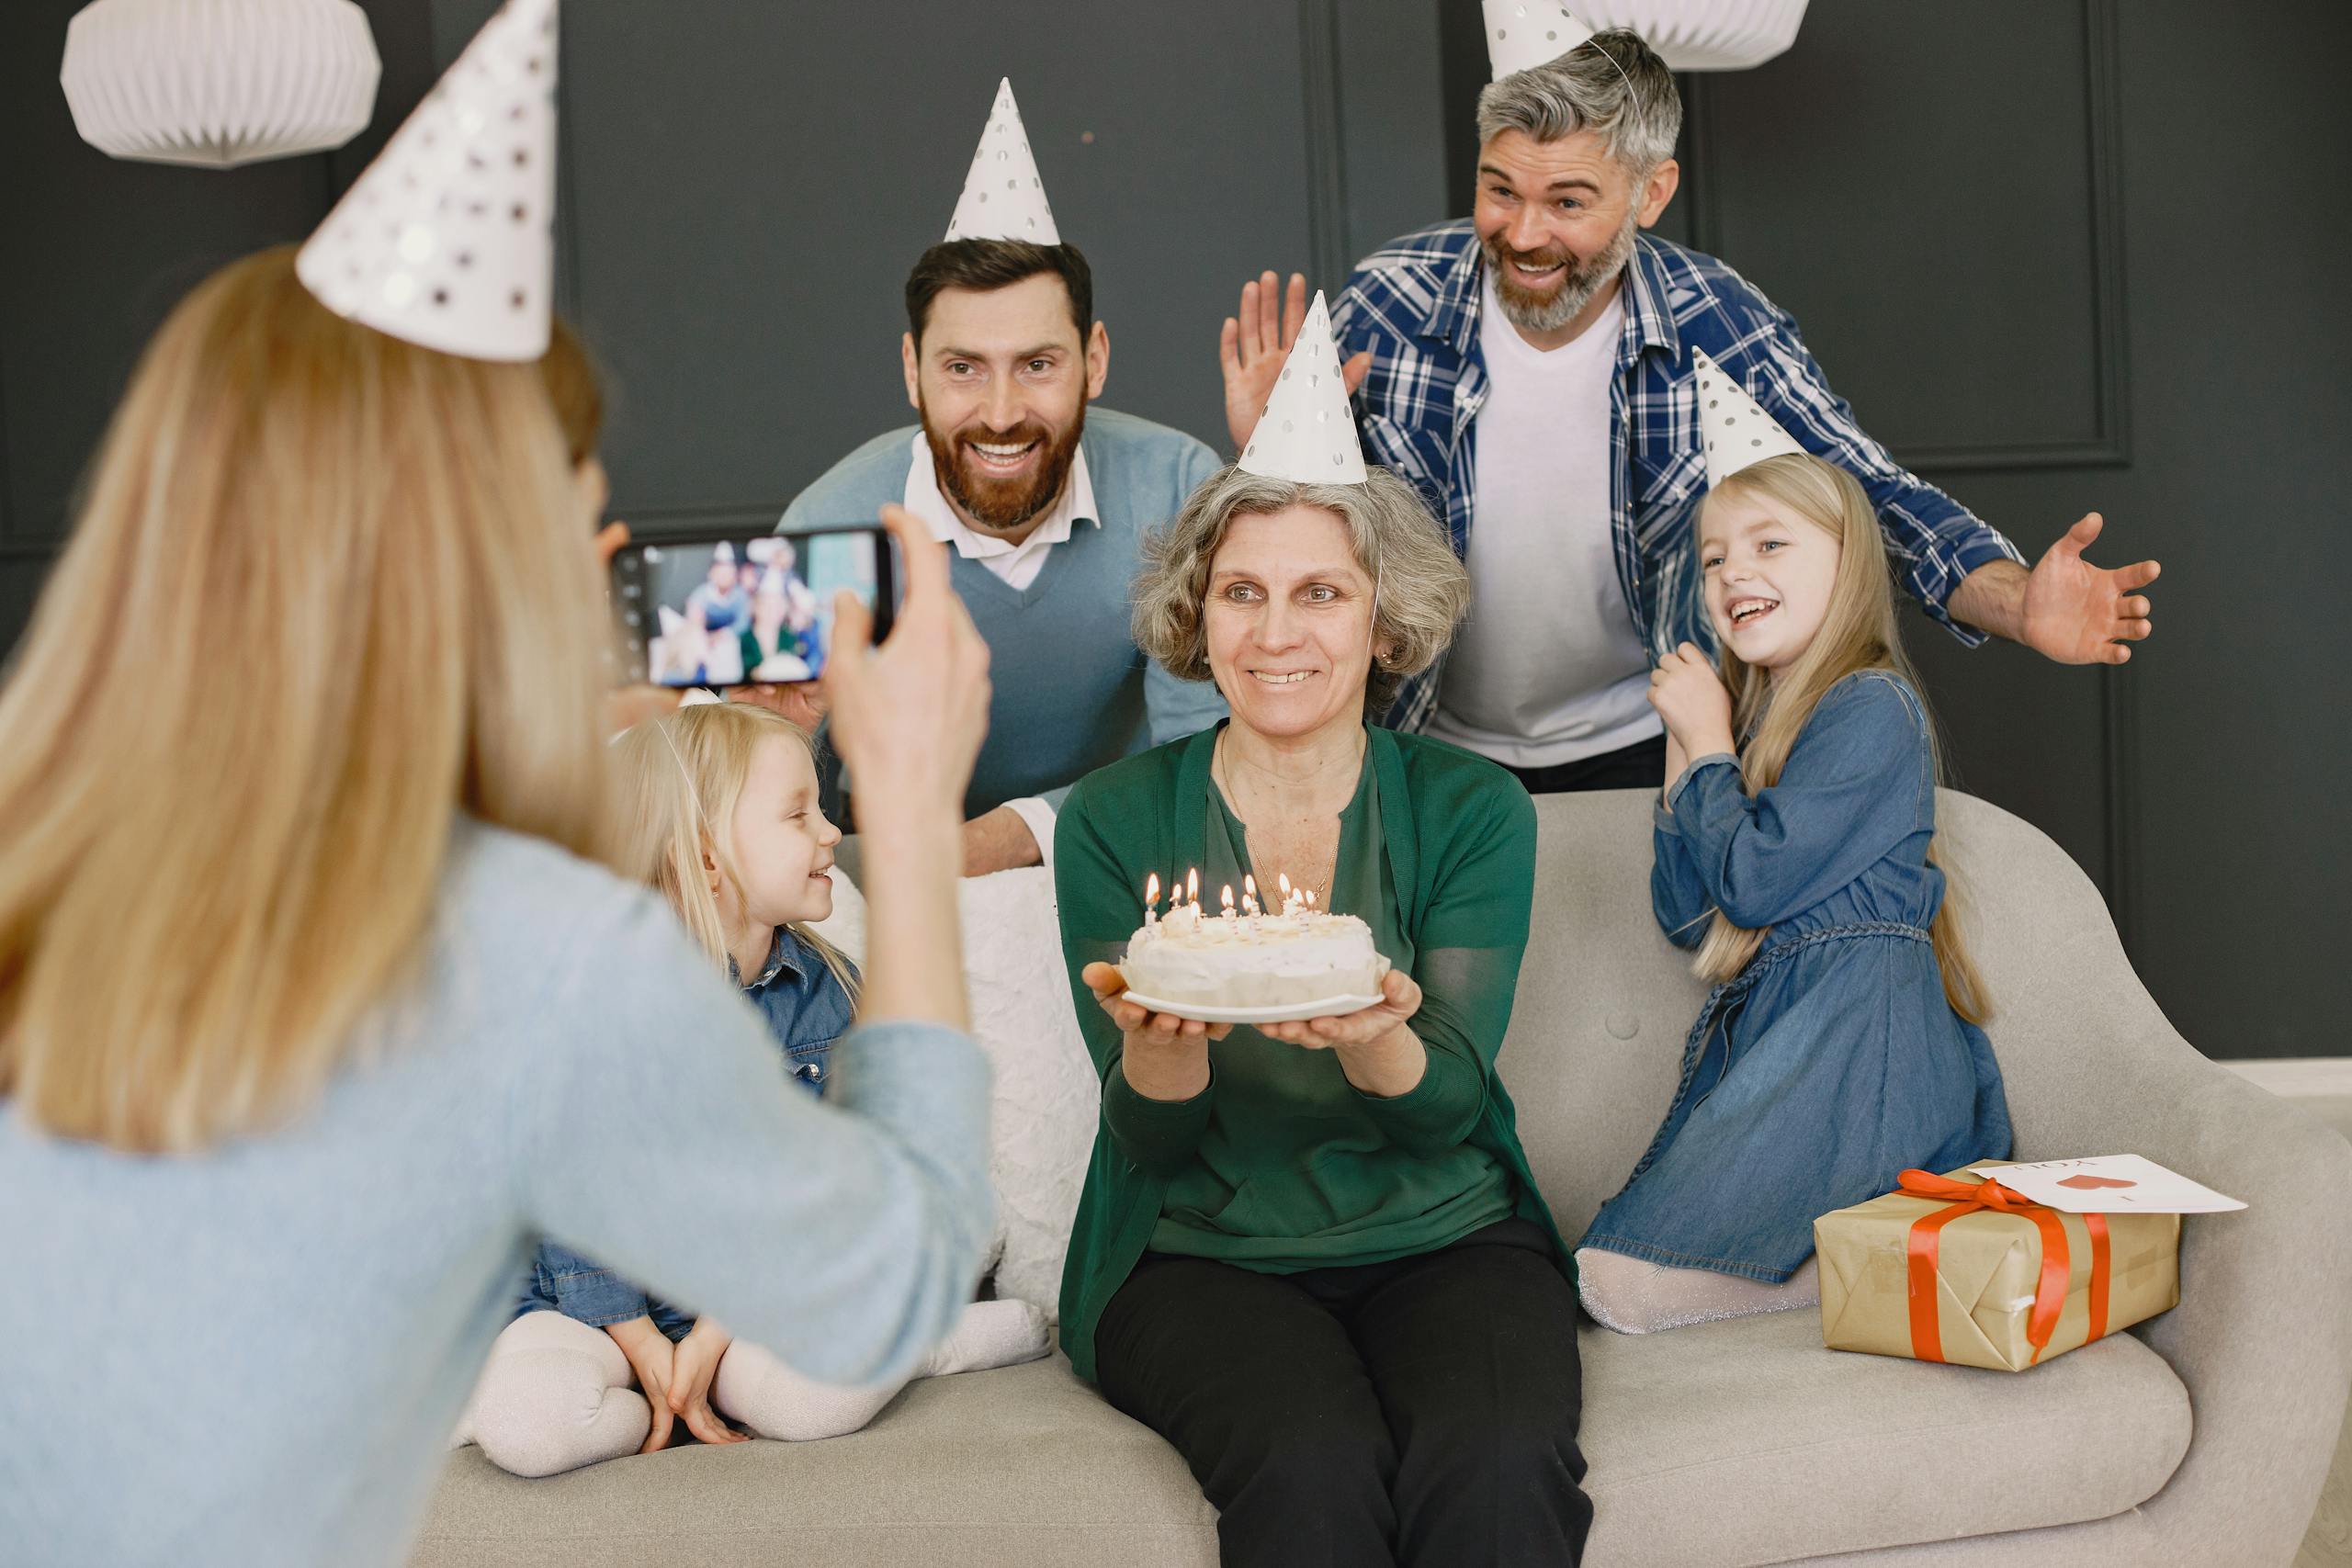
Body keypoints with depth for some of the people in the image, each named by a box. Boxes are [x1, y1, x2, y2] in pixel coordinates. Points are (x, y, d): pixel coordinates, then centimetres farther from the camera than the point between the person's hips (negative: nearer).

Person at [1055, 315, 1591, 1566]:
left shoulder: (1472, 810, 3)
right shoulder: (1116, 821, 2)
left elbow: (1447, 1105, -7)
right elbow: (1154, 1142, -3)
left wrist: (1372, 1039, -31)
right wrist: (1161, 1043, -28)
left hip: (1445, 1239, 1)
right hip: (1198, 1256, -1)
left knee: (1495, 1464, -30)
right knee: (1315, 1467, -32)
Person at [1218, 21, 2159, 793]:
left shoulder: (1717, 325, -14)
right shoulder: (1387, 305, -15)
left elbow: (1870, 494, -11)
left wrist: (2017, 606, -29)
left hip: (1640, 747, 0)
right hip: (1435, 753, 0)